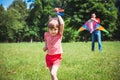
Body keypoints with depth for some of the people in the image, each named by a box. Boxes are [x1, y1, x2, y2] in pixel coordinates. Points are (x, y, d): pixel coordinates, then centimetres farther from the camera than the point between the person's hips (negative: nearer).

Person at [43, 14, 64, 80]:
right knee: (52, 74, 14)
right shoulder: (46, 34, -4)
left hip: (57, 57, -4)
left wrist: (58, 16, -15)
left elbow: (62, 24, -29)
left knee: (53, 73, -19)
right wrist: (45, 47, 2)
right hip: (49, 56, 4)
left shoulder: (59, 35, -13)